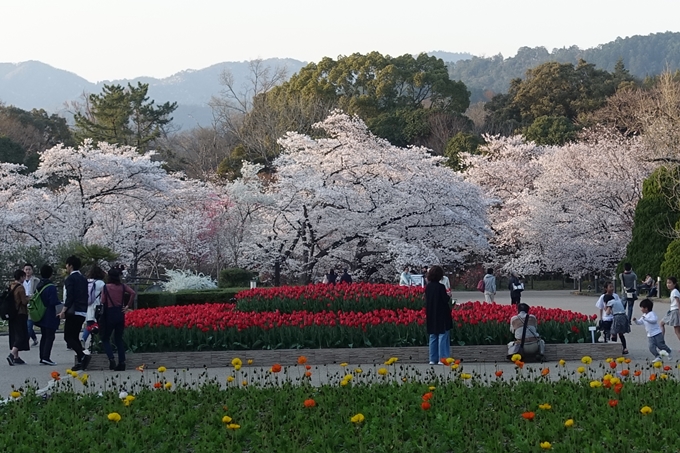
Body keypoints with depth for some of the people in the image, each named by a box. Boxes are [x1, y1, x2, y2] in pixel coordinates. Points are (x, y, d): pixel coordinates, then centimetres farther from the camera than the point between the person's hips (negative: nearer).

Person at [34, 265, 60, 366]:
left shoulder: (39, 286, 8)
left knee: (44, 336, 14)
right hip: (50, 317, -8)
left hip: (41, 315, 8)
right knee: (50, 336, -5)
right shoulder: (51, 287, -18)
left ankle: (42, 358, 14)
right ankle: (46, 357, -14)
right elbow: (54, 302, -20)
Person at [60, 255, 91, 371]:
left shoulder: (70, 279, -9)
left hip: (73, 312, -8)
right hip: (83, 312, 8)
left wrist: (64, 311, -17)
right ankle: (81, 361, 7)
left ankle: (83, 356, -22)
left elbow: (69, 297, -17)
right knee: (75, 337, 14)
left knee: (68, 337, -6)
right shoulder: (83, 279, 16)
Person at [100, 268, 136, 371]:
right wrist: (127, 306, 0)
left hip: (109, 314, -3)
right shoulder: (122, 286, 0)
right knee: (119, 339, 13)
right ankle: (122, 363, 6)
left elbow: (103, 301, -10)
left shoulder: (106, 287, -8)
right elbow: (133, 293, -8)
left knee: (105, 339, 10)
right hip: (120, 314, 4)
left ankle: (111, 359, -11)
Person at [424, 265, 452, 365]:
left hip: (431, 315, 6)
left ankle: (433, 359, 14)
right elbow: (445, 300, -17)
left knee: (433, 336, 13)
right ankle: (442, 358, -1)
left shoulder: (428, 287, 1)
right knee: (443, 336, 1)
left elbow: (427, 300, 8)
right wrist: (448, 296, 4)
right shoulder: (441, 287, -17)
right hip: (441, 315, -6)